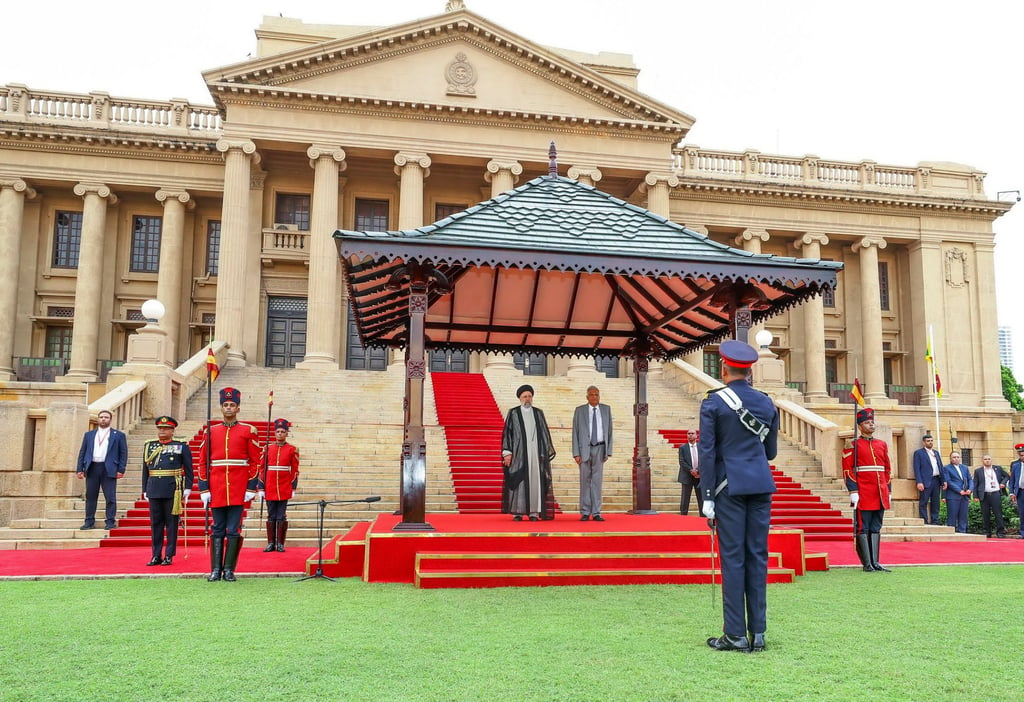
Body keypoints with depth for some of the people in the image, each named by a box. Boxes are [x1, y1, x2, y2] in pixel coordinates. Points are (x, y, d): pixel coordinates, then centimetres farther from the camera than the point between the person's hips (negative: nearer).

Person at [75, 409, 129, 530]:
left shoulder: (118, 435, 6)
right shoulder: (89, 434, 15)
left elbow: (123, 453, 3)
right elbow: (82, 452, 14)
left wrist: (121, 469, -7)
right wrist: (79, 469, 4)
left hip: (109, 469, -3)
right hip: (92, 468, 3)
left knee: (110, 497, -3)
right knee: (90, 497, 6)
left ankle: (110, 522, 2)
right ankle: (89, 522, 12)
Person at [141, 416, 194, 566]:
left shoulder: (182, 446, 1)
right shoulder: (149, 446, 12)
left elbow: (188, 470, 1)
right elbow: (145, 470, 15)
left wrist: (187, 489, -4)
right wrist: (145, 490, 13)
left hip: (173, 490, -3)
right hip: (154, 490, 3)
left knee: (171, 524, 2)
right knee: (155, 523, 7)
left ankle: (169, 556, 8)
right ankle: (156, 556, 14)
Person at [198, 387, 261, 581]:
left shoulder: (248, 431, 3)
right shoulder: (211, 432, 8)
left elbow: (255, 462, 2)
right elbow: (203, 462, 9)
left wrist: (251, 488, -4)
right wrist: (204, 489, 2)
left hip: (238, 490, -2)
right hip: (217, 490, 2)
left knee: (234, 530, 1)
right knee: (218, 530, 7)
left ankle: (229, 569, 9)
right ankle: (216, 570, 12)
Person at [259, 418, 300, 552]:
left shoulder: (292, 450, 2)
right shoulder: (268, 449, 6)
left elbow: (295, 470, 3)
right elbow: (262, 469, 8)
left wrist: (293, 488, -2)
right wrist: (261, 488, 3)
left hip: (284, 489, -2)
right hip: (270, 489, 2)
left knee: (281, 517, 2)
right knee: (271, 516, 6)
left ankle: (280, 544, 9)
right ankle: (271, 543, 13)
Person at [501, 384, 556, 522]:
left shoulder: (538, 413, 11)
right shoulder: (513, 413, 4)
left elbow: (545, 432, 12)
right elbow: (507, 433, 1)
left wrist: (547, 451, 5)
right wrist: (507, 453, -7)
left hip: (536, 452, 2)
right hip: (519, 452, -2)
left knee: (535, 480, 0)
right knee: (518, 480, -2)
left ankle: (534, 512, 5)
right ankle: (517, 512, 4)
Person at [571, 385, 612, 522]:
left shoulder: (606, 409, 8)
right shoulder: (579, 411, 2)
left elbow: (609, 431, 9)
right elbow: (575, 433, 1)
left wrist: (608, 451, 3)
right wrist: (576, 453, -6)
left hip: (599, 448, 1)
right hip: (585, 448, -1)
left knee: (597, 481, 2)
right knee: (585, 481, 2)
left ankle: (596, 513, 6)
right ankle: (585, 513, 8)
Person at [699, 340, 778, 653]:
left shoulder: (713, 403, -5)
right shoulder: (767, 403, 9)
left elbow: (707, 452, -9)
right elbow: (771, 451, 15)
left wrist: (707, 498, -5)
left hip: (730, 486, -4)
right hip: (762, 485, 4)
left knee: (732, 557, -1)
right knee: (757, 556, 7)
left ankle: (736, 635, 2)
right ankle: (758, 633, 11)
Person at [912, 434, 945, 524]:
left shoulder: (936, 453, 20)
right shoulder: (918, 453, 1)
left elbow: (941, 467, 18)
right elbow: (917, 469, -6)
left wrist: (943, 481, 8)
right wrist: (919, 482, -15)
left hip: (936, 480, 6)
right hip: (926, 481, -6)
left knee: (935, 503, 8)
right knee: (923, 503, -6)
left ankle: (935, 522, 14)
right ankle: (924, 522, -4)